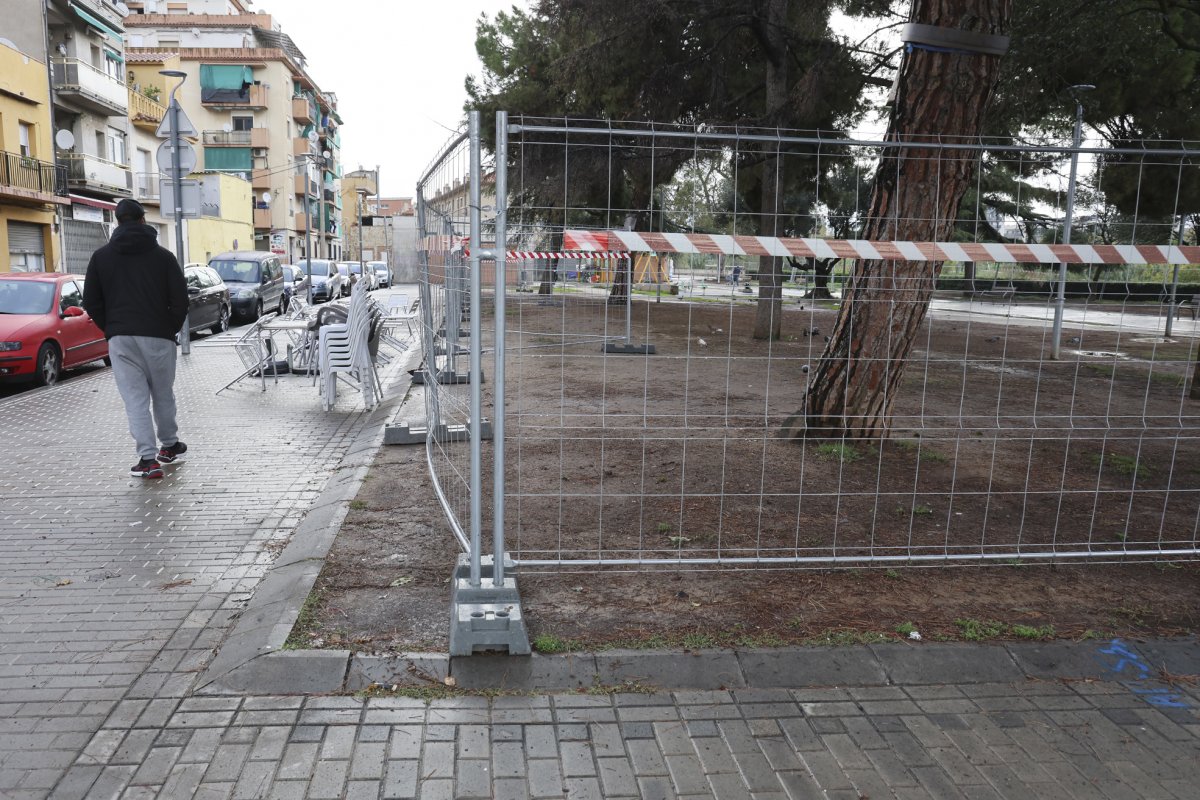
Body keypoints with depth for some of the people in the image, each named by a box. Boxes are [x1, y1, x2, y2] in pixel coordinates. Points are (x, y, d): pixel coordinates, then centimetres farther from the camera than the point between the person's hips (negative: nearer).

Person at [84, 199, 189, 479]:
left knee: (135, 397, 0)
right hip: (158, 336, 0)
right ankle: (170, 445, 28)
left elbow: (91, 302, 5)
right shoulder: (162, 255, 0)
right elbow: (180, 300, -4)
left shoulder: (101, 256, 6)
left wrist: (111, 329, 14)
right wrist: (171, 329, 8)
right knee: (162, 393, 14)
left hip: (120, 338, 1)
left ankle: (148, 458, -6)